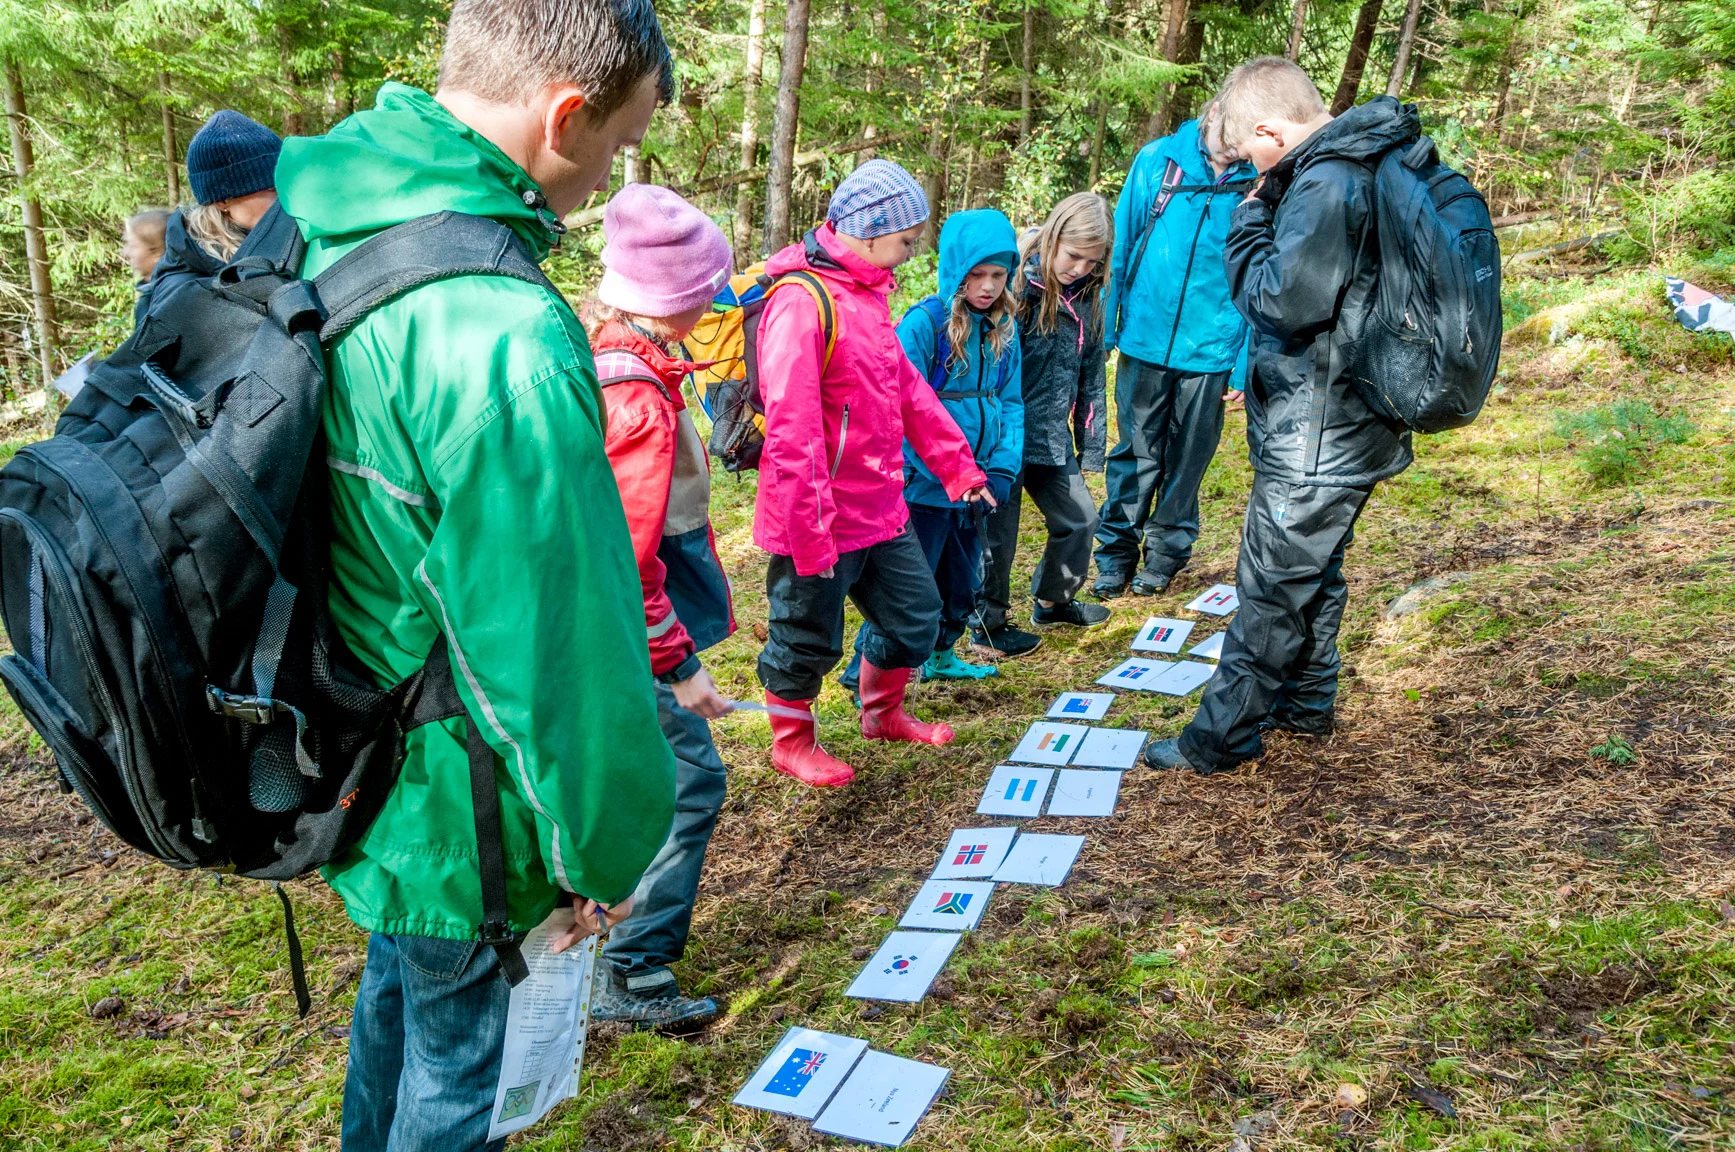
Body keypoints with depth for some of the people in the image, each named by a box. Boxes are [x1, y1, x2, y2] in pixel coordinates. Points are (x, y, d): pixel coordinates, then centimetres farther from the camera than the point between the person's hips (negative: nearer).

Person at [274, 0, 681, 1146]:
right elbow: (566, 649, -27)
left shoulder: (308, 219, -4)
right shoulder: (503, 342, -33)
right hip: (454, 818, -8)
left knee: (400, 981, 32)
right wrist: (609, 853, -11)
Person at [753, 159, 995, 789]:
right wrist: (809, 534, -23)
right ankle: (792, 744, 33)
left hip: (881, 511, 9)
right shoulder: (800, 303, -21)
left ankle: (884, 715, 43)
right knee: (808, 640, 9)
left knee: (916, 615, 19)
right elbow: (791, 433, -25)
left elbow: (909, 390, 18)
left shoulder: (867, 294, 10)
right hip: (821, 523, -9)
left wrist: (958, 466, 20)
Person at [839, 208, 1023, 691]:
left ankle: (940, 656, 43)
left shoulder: (1004, 326, 4)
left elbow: (1010, 401, 7)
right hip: (924, 485, -7)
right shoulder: (924, 322, -16)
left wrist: (1002, 469, -6)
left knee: (962, 579, 22)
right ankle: (865, 675, 16)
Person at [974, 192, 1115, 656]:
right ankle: (989, 623, 23)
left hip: (1052, 435, 7)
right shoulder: (1017, 286, -15)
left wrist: (1091, 446, 13)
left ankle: (1053, 600, 38)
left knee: (1079, 516, 15)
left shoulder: (1087, 300, 6)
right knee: (998, 531, 5)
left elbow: (1091, 376, 13)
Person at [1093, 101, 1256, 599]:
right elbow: (1121, 244, 3)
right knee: (1137, 451, 9)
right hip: (1145, 339, 0)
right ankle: (1117, 549, 23)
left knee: (1187, 458, 12)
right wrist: (1103, 328, 3)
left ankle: (1167, 550, 29)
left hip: (1211, 351, 0)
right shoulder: (1157, 159, -4)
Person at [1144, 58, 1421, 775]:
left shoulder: (1326, 183, -22)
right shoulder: (1352, 165, 10)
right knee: (1312, 571, 22)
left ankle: (1221, 738, 11)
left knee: (1273, 588, 0)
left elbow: (1282, 300, -24)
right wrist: (1266, 212, 3)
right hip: (1344, 427, 10)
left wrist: (1249, 222, -12)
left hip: (1314, 443, -10)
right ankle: (1305, 703, 38)